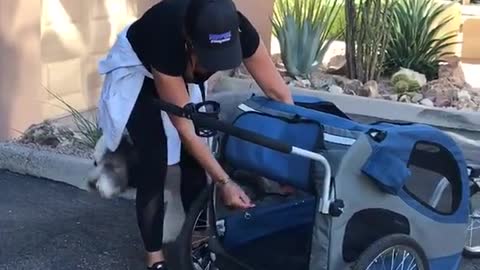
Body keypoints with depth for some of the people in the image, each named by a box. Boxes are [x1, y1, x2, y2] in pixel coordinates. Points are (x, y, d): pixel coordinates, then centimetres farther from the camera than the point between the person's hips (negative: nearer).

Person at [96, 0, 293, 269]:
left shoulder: (240, 31, -34)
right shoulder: (167, 42, -44)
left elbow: (280, 94, -25)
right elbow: (185, 130, -35)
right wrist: (224, 181, -32)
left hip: (184, 72, 4)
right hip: (138, 70, -4)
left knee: (193, 159, 0)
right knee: (155, 161, -11)